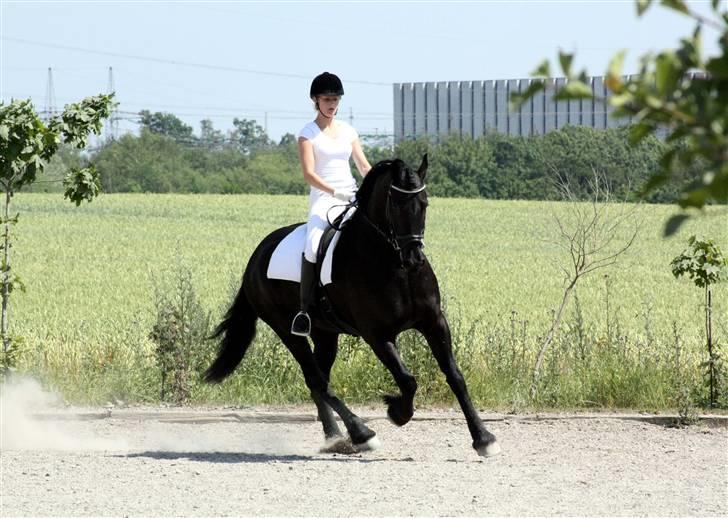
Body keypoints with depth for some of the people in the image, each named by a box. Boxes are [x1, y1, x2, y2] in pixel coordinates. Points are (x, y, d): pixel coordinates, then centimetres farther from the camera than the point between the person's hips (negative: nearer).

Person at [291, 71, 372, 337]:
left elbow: (364, 166, 15)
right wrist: (335, 192, -24)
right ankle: (304, 310, -26)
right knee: (313, 245, -31)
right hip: (323, 198, -5)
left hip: (352, 195, 5)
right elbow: (309, 173, -10)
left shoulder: (347, 131, 16)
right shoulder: (308, 133, 1)